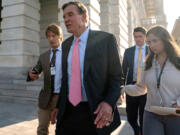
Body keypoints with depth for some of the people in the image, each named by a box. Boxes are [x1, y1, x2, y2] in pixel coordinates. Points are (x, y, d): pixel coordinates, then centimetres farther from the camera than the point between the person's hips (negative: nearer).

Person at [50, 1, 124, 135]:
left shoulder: (106, 39, -7)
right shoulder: (65, 45, 9)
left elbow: (117, 77, -7)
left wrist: (109, 103, -21)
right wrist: (59, 106, 12)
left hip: (95, 113, -3)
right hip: (67, 112, 4)